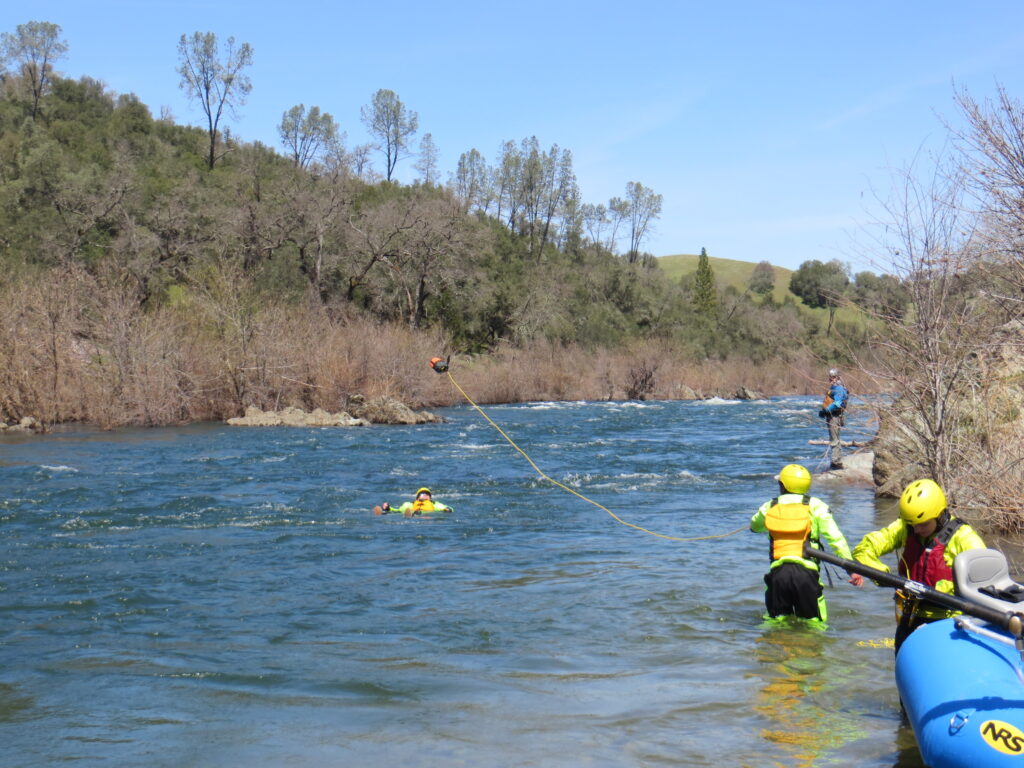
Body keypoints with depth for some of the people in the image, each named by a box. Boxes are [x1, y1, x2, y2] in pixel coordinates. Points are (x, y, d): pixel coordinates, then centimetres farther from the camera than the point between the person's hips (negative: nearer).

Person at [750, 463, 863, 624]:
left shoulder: (769, 507, 11)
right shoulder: (815, 505, 5)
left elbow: (754, 526, 32)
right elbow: (836, 538, -3)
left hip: (777, 572, 2)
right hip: (806, 572, -2)